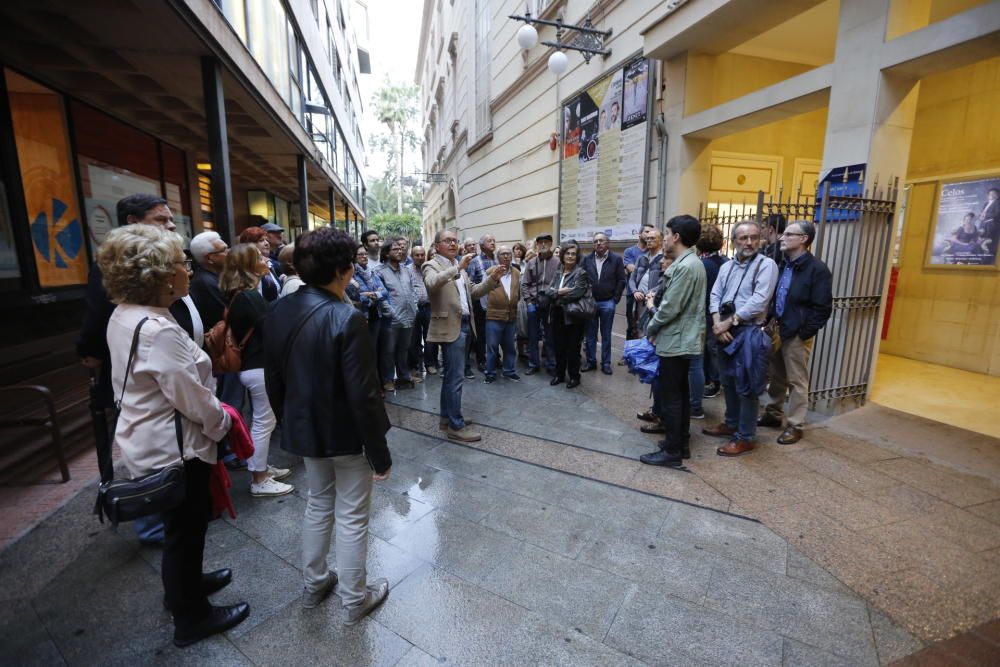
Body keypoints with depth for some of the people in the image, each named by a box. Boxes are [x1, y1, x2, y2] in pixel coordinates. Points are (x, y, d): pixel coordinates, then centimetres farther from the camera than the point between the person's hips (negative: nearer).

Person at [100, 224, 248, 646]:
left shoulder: (124, 316, 0)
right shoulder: (158, 331, -30)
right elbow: (193, 398, -25)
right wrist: (223, 423, -8)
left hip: (149, 440, 9)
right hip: (173, 448, -9)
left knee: (184, 522, 28)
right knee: (185, 527, 12)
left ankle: (183, 584, 51)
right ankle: (191, 618, 34)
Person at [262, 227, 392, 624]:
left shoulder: (278, 311, -4)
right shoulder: (347, 318, -26)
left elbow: (273, 379, 6)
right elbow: (363, 395, -24)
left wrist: (288, 424, 19)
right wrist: (380, 452, -14)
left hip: (305, 429, 7)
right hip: (346, 434, -6)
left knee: (318, 504, 27)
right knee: (352, 517, 13)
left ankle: (314, 584, 44)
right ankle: (354, 600, 33)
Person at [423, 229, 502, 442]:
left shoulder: (458, 267, 17)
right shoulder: (431, 265, -7)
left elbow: (472, 292, 17)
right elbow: (432, 283, -29)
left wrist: (492, 279, 4)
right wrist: (458, 268, -36)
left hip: (464, 324, 8)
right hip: (450, 326, -8)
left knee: (450, 374, 16)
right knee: (455, 377, -6)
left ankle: (447, 417, 28)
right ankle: (456, 426, 3)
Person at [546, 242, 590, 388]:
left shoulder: (580, 272, -8)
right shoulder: (558, 271, 9)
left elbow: (577, 293, -21)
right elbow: (549, 291, 1)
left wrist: (558, 294, -9)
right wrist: (560, 292, -18)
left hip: (573, 316, -5)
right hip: (557, 315, 5)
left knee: (573, 348, 6)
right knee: (558, 346, 13)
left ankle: (574, 376, 21)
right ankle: (559, 374, 29)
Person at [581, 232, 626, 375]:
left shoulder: (616, 259, -2)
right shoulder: (587, 259, 3)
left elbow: (621, 281, -2)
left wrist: (615, 299, -5)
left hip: (607, 303, -2)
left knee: (606, 335, 7)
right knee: (590, 335, 8)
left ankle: (606, 363, 16)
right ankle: (591, 361, 19)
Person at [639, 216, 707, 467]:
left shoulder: (685, 266, -20)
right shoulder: (688, 263, 13)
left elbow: (671, 307, -21)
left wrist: (651, 328, -6)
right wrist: (657, 327, 9)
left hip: (675, 340, -10)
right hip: (682, 339, 10)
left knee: (670, 396, -2)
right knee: (680, 393, 16)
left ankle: (672, 451, 8)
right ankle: (681, 442, 27)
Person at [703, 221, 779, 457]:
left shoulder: (766, 264, -7)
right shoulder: (726, 267, 13)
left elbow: (759, 301, -17)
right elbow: (715, 296, 6)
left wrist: (729, 322, -14)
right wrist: (718, 324, -9)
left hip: (749, 332, -6)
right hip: (725, 331, 6)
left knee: (746, 386, -2)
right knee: (728, 381, 16)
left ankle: (745, 437, 9)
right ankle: (731, 424, 32)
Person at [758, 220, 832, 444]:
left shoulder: (817, 268, -11)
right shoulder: (782, 264, 9)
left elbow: (822, 308, -14)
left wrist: (805, 333, -15)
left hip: (797, 335, -7)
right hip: (776, 329, 7)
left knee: (797, 381, 4)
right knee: (776, 377, 17)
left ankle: (795, 426, 15)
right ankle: (773, 414, 32)